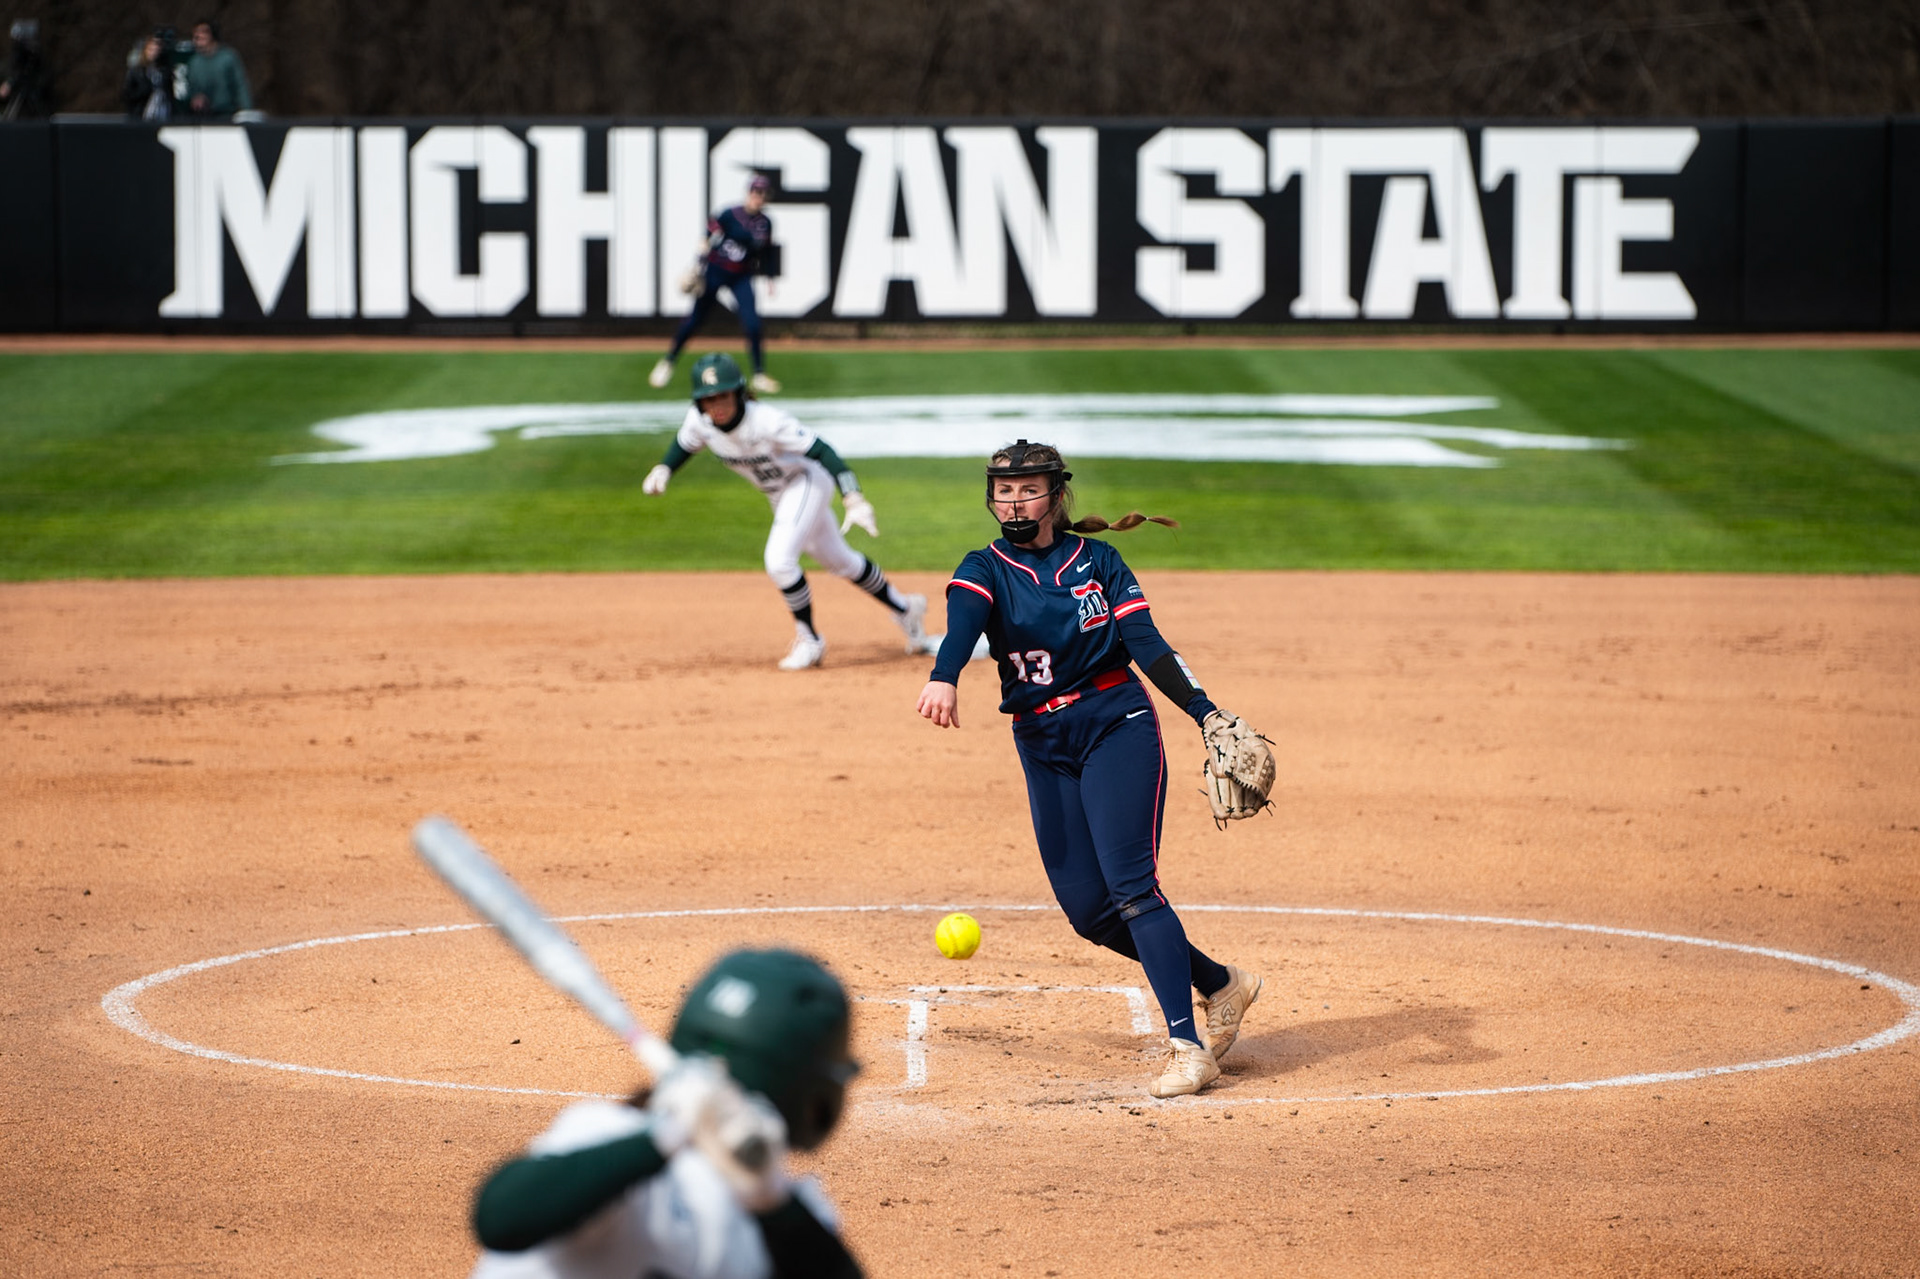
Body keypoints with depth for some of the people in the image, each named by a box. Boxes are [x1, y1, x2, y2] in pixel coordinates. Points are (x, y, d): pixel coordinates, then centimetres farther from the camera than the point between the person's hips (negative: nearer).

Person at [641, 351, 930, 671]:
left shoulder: (768, 422, -36)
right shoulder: (699, 422, -18)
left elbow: (821, 452, -37)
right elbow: (684, 444, 6)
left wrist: (853, 500, -47)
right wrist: (663, 470, -14)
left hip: (807, 481, -7)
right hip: (780, 496, 7)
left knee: (779, 561, -23)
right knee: (839, 561, 20)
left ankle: (808, 641, -2)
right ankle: (905, 609, 41)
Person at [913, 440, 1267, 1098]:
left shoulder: (1097, 561, 6)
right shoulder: (985, 570, 4)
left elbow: (1147, 645, 0)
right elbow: (963, 622, -19)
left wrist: (1209, 715, -14)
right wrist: (944, 678, -42)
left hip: (1117, 726, -3)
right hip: (1042, 745, 3)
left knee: (1129, 884, -17)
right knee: (1088, 909, -1)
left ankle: (1189, 1046, -18)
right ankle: (1219, 984, 19)